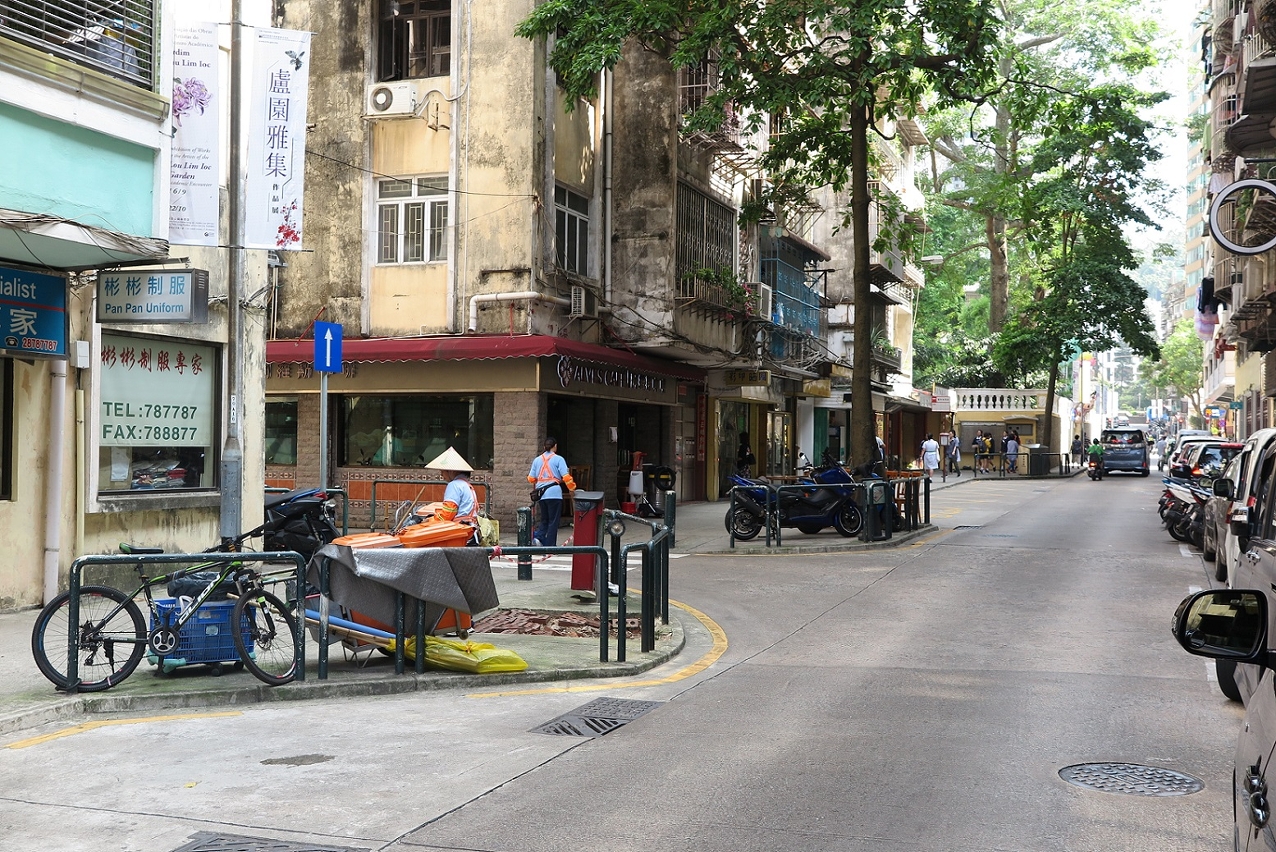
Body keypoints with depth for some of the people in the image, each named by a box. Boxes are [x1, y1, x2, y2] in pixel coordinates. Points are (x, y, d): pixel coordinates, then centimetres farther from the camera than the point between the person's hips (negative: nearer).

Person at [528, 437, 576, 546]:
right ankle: (550, 545, 2)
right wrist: (572, 488, 3)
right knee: (553, 521, 3)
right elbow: (566, 477, -10)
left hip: (541, 494, 5)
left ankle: (538, 536, -5)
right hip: (554, 493, -5)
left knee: (544, 519, 18)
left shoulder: (537, 460, 11)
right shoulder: (558, 459, -2)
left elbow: (531, 478, 12)